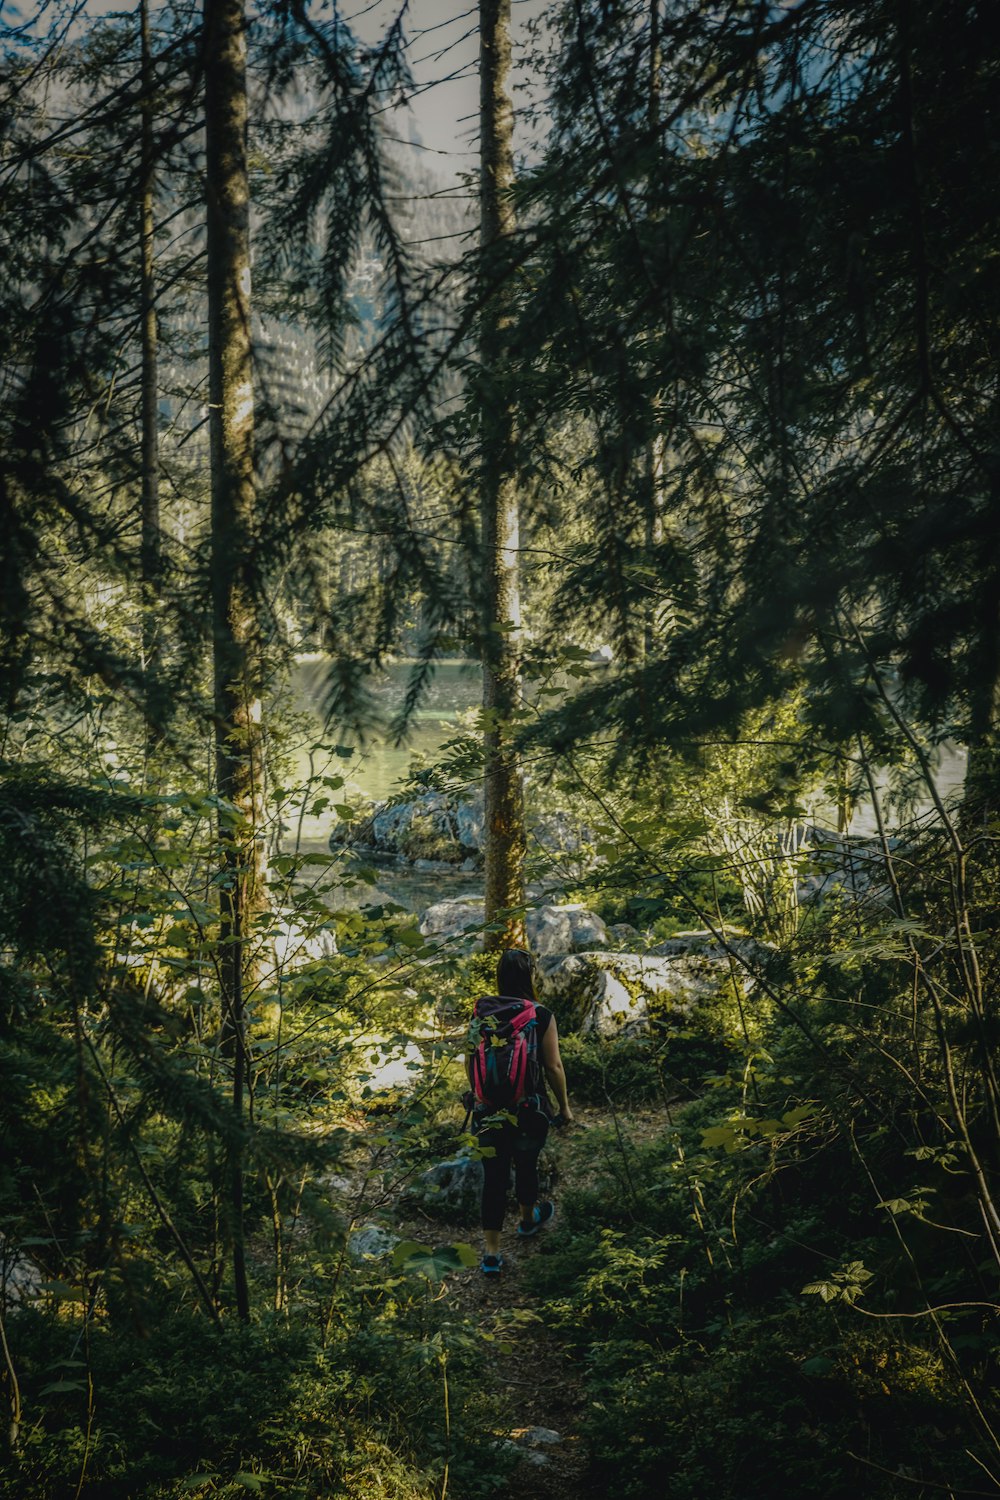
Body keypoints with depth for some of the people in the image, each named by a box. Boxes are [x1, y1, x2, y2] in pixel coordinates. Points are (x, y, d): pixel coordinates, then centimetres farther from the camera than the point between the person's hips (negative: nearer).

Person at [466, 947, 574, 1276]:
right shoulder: (542, 1016, -14)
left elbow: (469, 1062, 2)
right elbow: (553, 1067, -10)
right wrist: (564, 1106, 4)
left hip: (489, 1110, 1)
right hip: (530, 1109, -1)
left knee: (494, 1176, 9)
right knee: (526, 1166, 23)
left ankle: (491, 1254, 10)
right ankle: (528, 1219, 49)